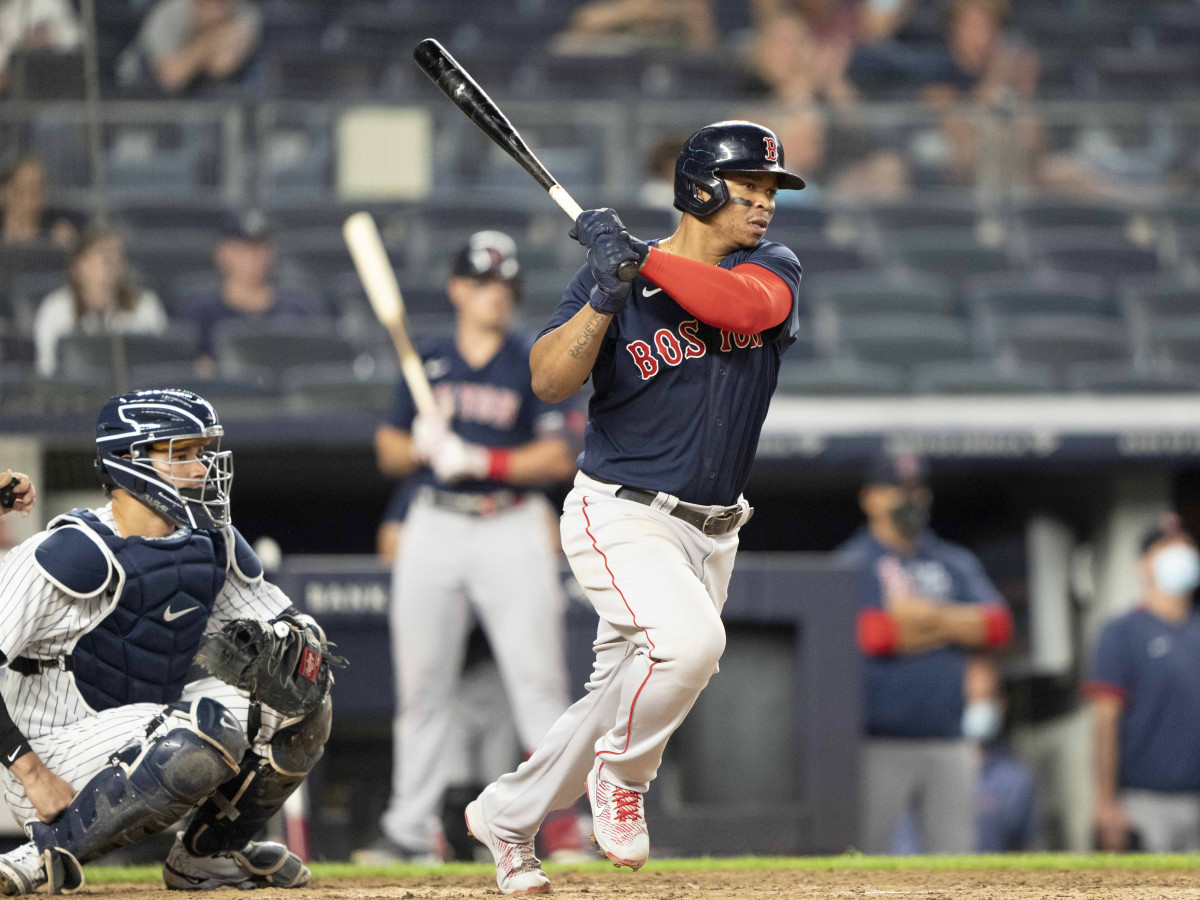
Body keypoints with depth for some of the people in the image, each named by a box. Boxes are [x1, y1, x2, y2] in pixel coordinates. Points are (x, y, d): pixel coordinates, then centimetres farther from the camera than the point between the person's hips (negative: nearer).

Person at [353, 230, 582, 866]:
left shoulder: (533, 366, 2)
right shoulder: (427, 363, 10)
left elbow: (557, 459, -5)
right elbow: (389, 454, 11)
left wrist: (482, 461, -16)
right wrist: (420, 447, -11)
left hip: (511, 531, -3)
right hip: (434, 528, 3)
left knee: (537, 682, -9)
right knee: (420, 686, 4)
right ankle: (408, 830, 9)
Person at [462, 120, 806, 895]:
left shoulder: (774, 269, 3)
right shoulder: (612, 277, -5)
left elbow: (744, 306, -22)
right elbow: (549, 381, -16)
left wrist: (642, 257, -25)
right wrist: (606, 295, -28)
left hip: (712, 533, 5)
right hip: (622, 518, -5)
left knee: (627, 698, 10)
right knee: (689, 641, -30)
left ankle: (506, 816, 31)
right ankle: (622, 775, -4)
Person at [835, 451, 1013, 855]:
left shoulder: (956, 563, 17)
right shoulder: (850, 564, 1)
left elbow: (997, 625, 3)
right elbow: (864, 635, -16)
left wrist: (928, 614, -10)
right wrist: (955, 624, -4)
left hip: (948, 745, 4)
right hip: (878, 744, -4)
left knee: (956, 852, 1)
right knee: (862, 858, -6)